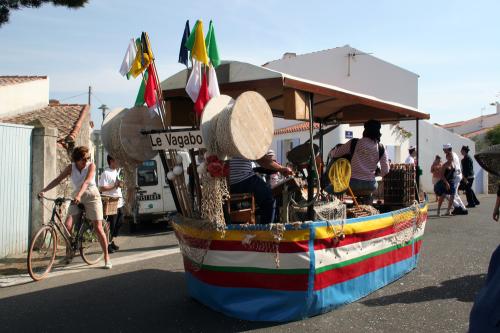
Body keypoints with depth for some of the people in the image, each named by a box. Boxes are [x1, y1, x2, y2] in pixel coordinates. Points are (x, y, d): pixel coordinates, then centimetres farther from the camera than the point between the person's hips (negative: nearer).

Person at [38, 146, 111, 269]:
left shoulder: (91, 166, -13)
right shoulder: (71, 167, -4)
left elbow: (86, 182, -27)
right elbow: (58, 180, -7)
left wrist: (79, 195, -42)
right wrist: (44, 190, -20)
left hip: (92, 197, -3)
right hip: (77, 198, 3)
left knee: (98, 228, -7)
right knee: (67, 225, -12)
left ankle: (106, 257, 3)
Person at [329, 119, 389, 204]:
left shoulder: (354, 143, -1)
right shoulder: (381, 149, 3)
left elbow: (334, 154, 6)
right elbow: (385, 171, 2)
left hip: (353, 184, -1)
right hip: (370, 186, 2)